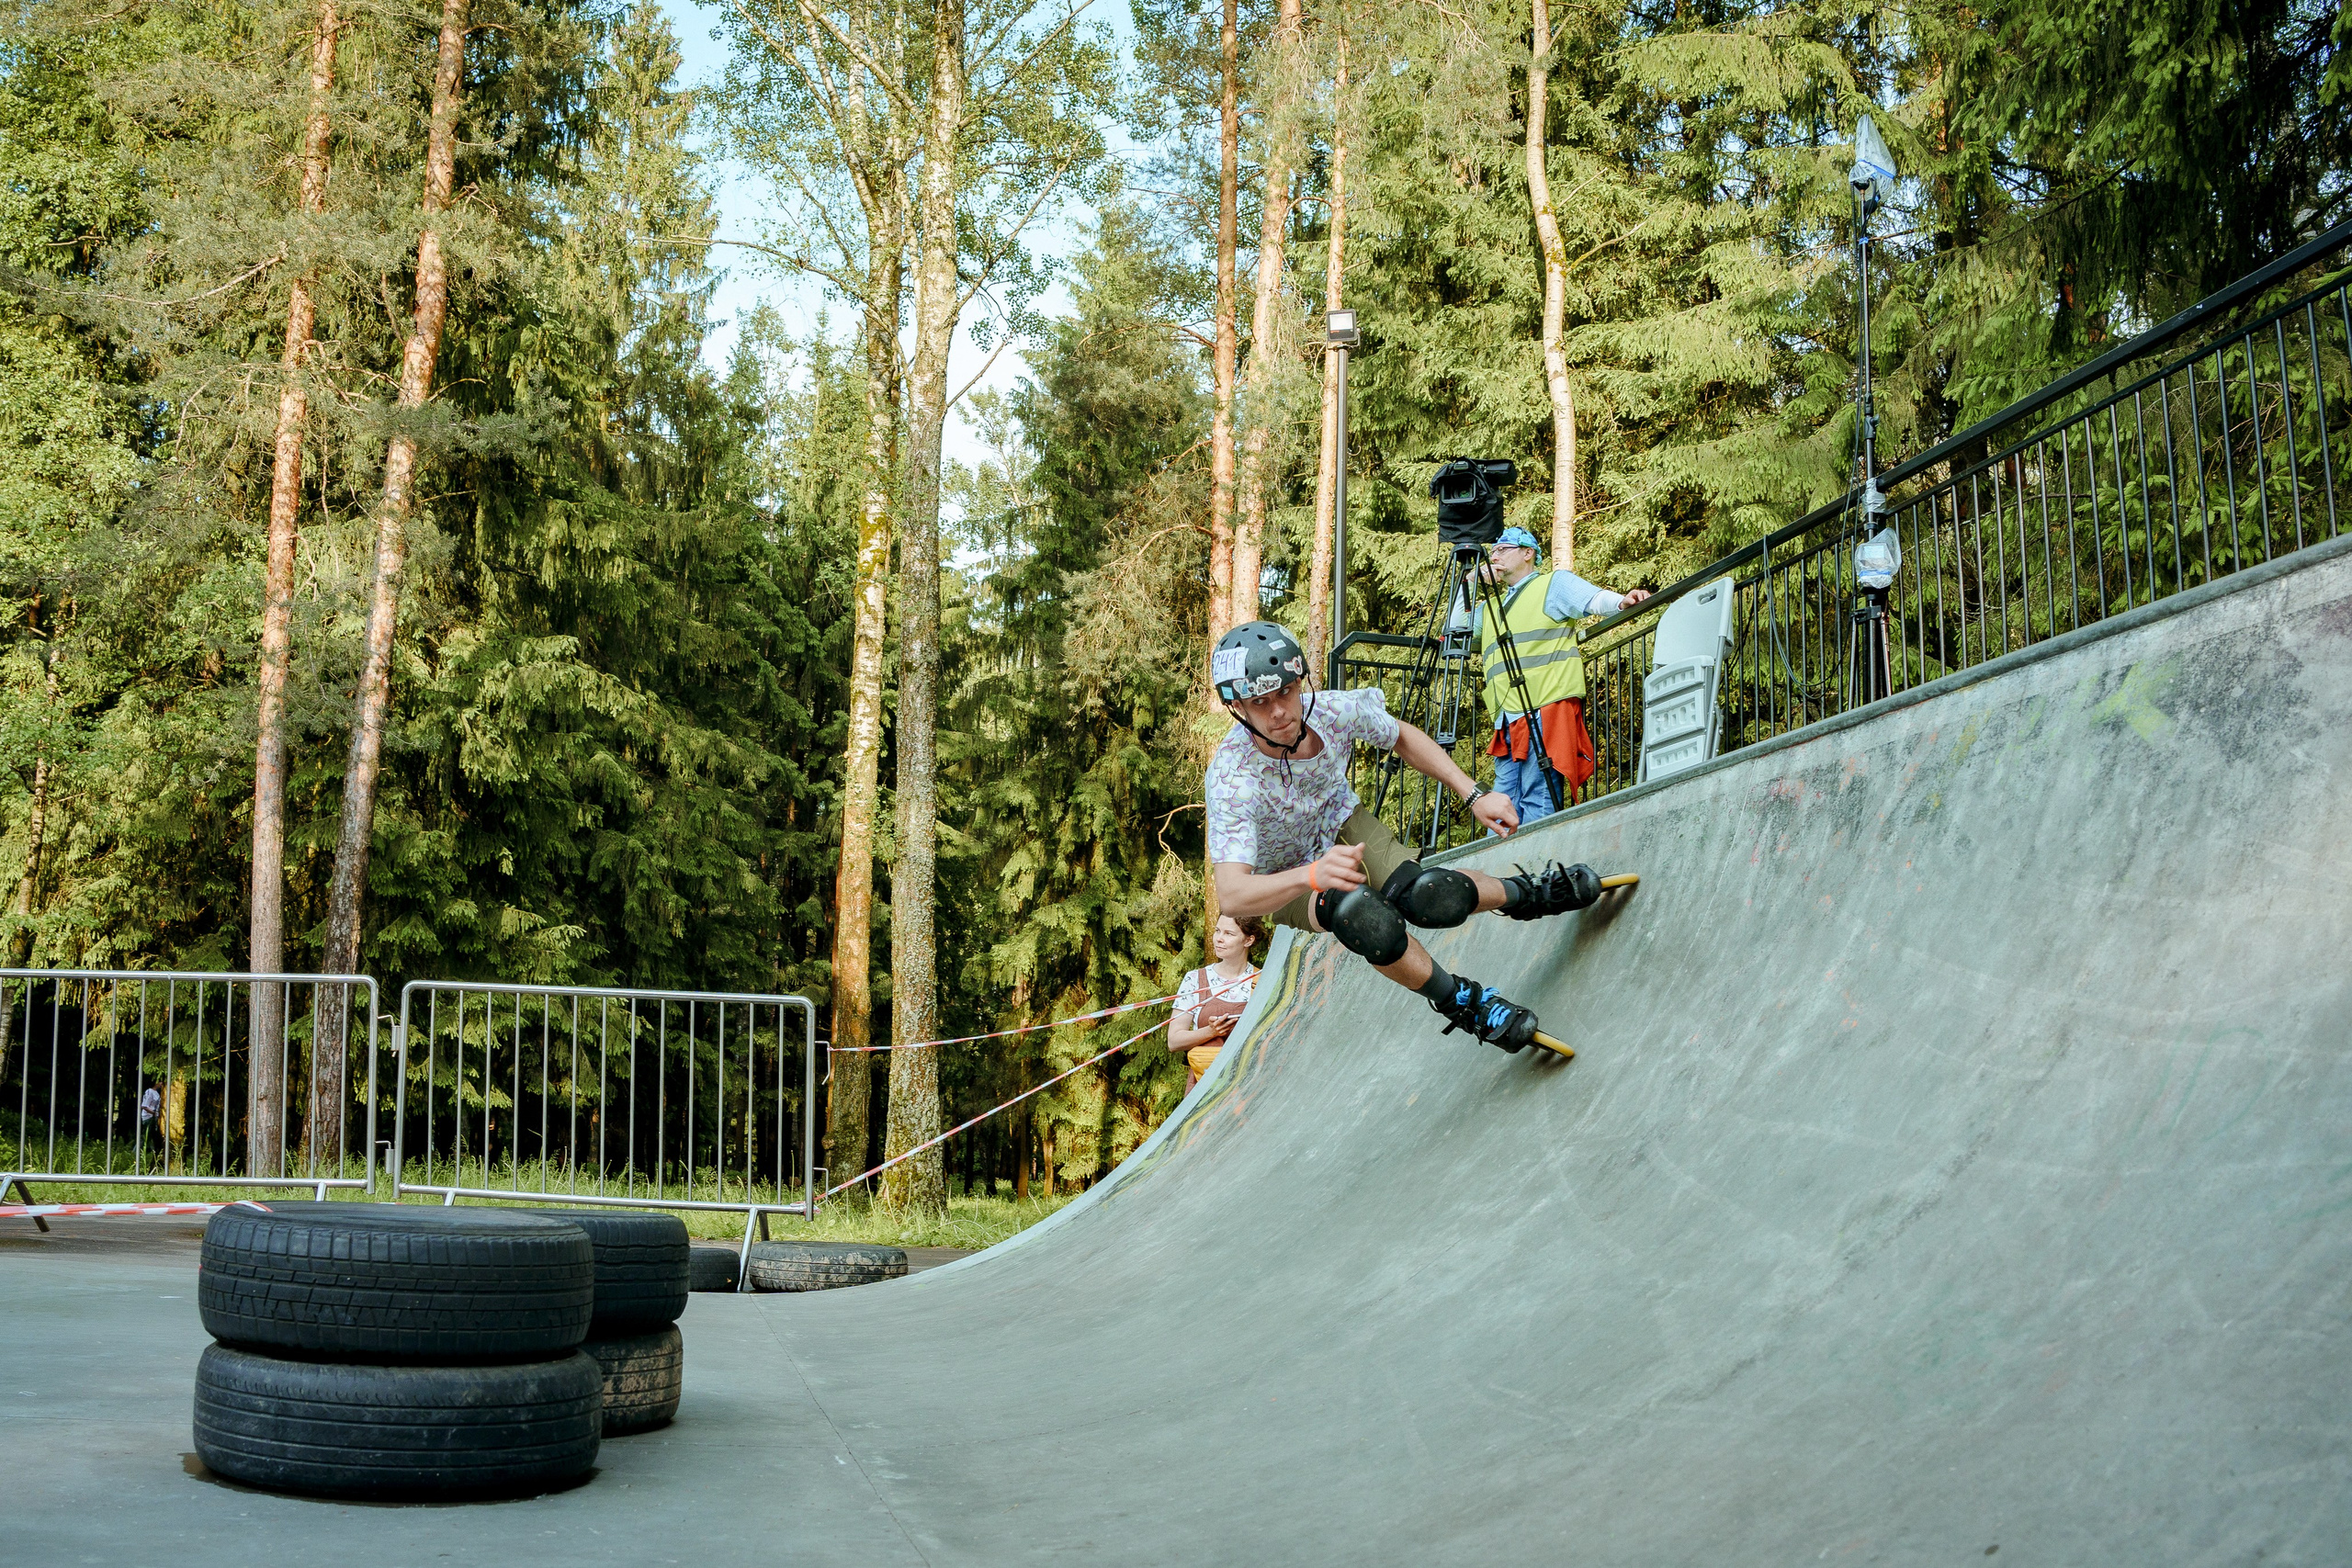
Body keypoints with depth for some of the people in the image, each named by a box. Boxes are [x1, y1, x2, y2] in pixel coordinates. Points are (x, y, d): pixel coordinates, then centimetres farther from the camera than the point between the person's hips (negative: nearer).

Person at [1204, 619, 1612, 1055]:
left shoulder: (1333, 710, -26)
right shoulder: (1232, 780, -36)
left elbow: (1403, 738, -2)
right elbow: (1231, 896, -46)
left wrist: (1474, 795, -10)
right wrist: (1312, 876, -63)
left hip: (1343, 825, 3)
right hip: (1287, 879, -3)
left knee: (1432, 898, -26)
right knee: (1364, 916, -36)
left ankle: (1526, 893, 8)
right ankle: (1459, 1000, -11)